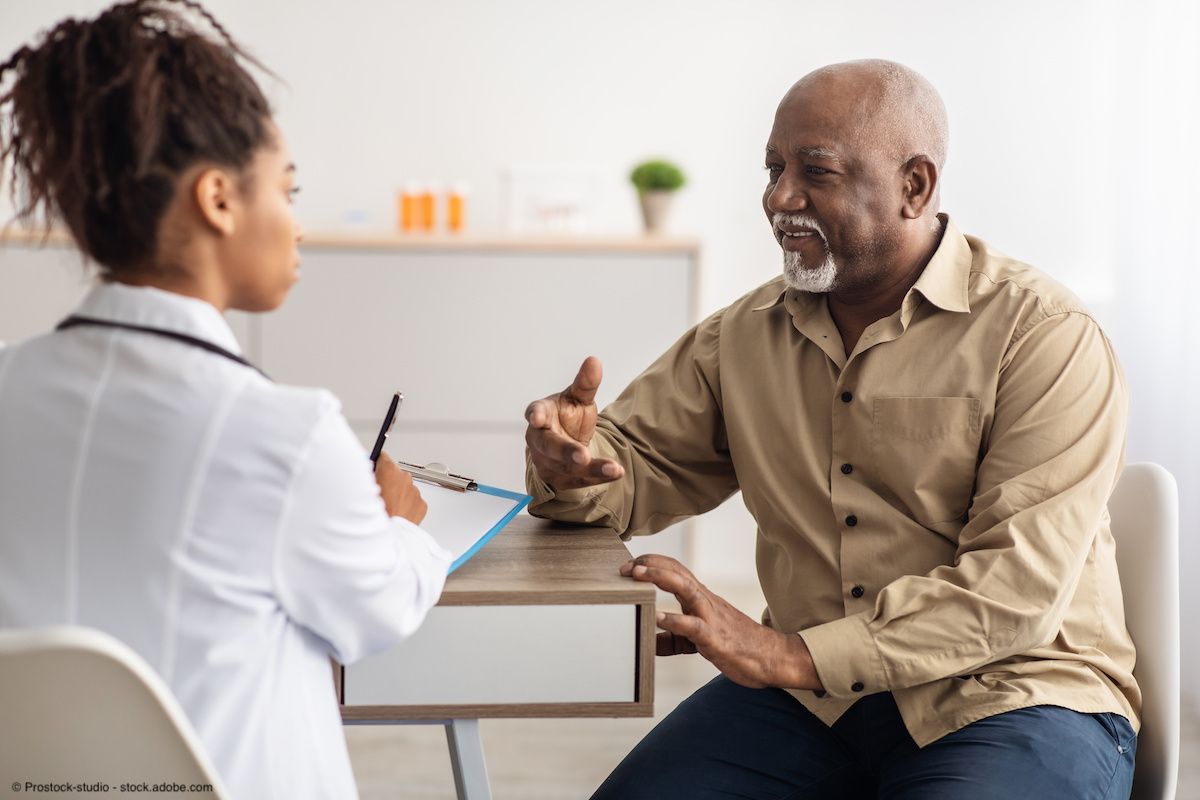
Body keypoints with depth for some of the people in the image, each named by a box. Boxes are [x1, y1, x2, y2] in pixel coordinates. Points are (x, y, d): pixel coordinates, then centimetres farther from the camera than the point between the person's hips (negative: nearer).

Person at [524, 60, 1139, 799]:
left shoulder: (1045, 336, -10)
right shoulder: (745, 335, 8)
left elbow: (1020, 587, -19)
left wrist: (793, 655, -26)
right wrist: (572, 461, -15)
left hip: (1011, 695, -3)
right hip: (805, 696, 4)